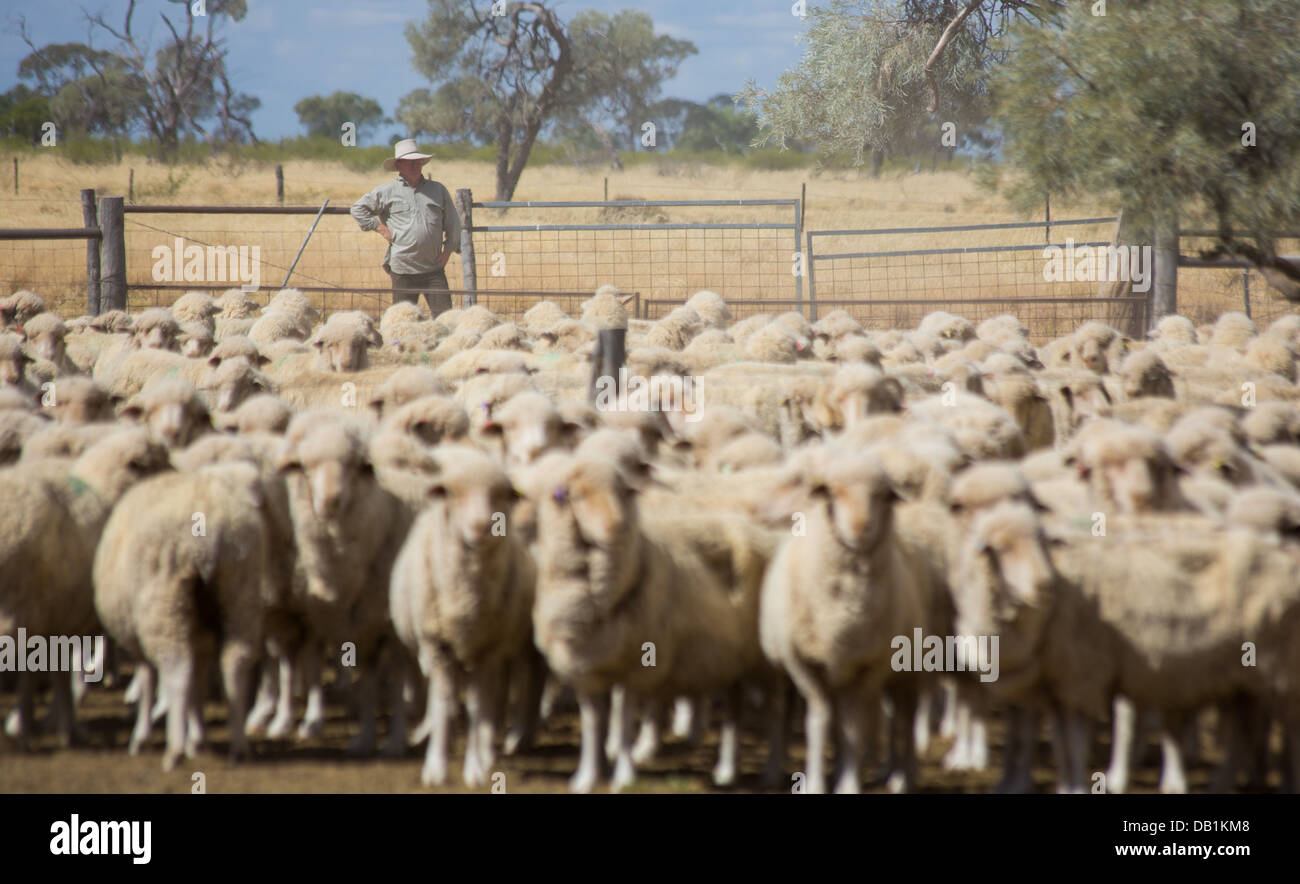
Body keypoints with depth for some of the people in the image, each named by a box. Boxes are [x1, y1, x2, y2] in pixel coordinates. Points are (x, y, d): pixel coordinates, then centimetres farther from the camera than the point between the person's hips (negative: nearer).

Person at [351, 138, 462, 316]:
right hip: (402, 269, -2)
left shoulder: (438, 190, 12)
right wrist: (380, 227, 2)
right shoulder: (387, 191, 5)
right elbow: (358, 209, 12)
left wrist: (449, 249, 7)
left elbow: (453, 222, 18)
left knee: (444, 314, -6)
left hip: (433, 268, 2)